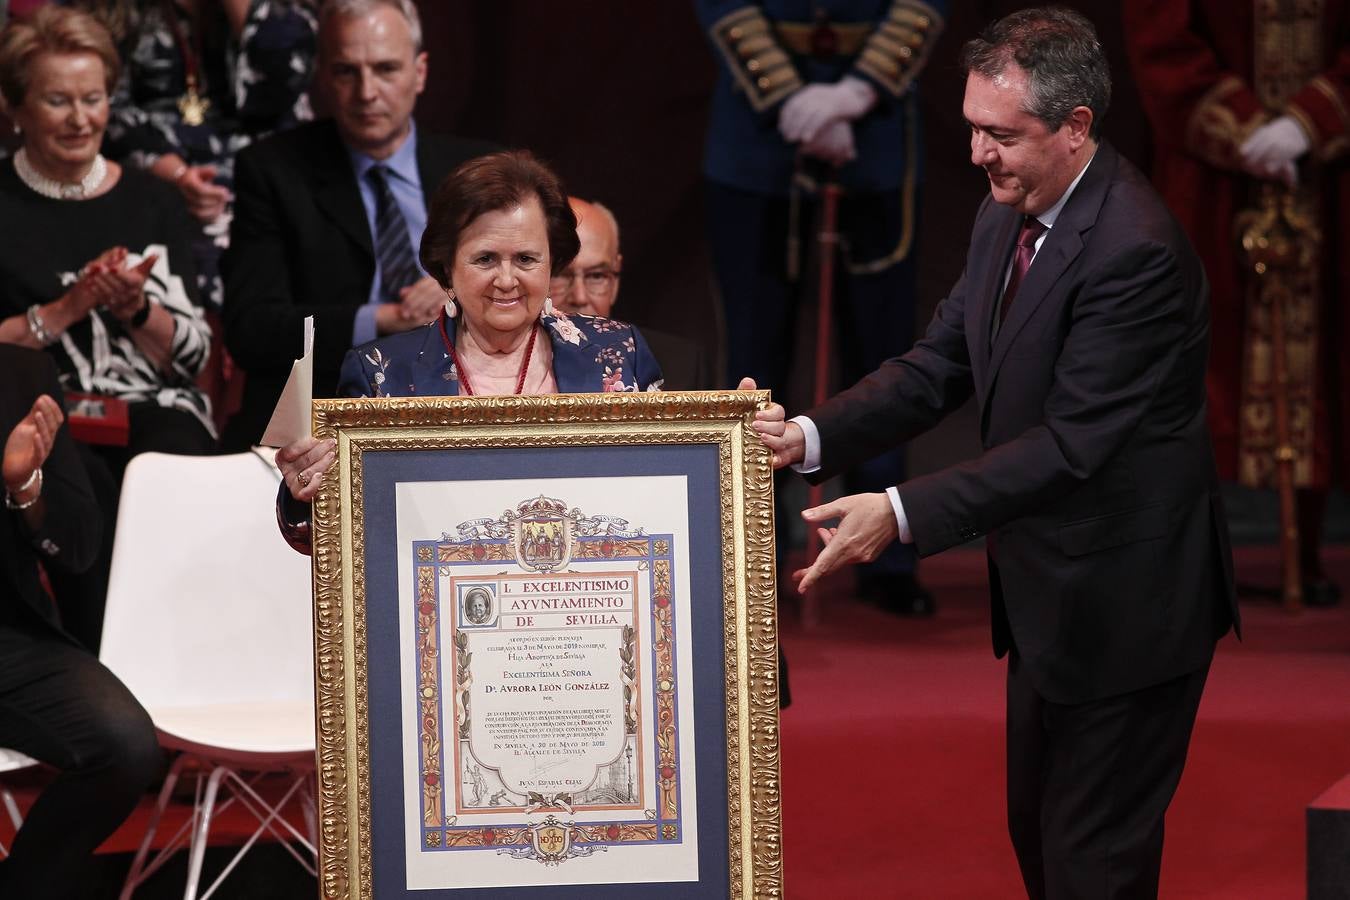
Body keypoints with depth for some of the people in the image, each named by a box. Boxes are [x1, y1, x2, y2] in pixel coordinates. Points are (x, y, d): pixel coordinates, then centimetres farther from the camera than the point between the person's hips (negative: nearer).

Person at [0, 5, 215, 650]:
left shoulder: (152, 203, 15)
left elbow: (195, 354, 13)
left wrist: (135, 310, -5)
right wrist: (67, 310, -7)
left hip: (153, 405, 2)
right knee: (88, 490, -35)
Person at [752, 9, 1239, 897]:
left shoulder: (1134, 250, -26)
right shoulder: (1007, 219, 4)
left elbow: (1071, 445, -29)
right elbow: (938, 368, 6)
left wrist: (903, 515, -32)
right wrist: (808, 439, -9)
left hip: (1125, 607, -10)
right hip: (1047, 596, 10)